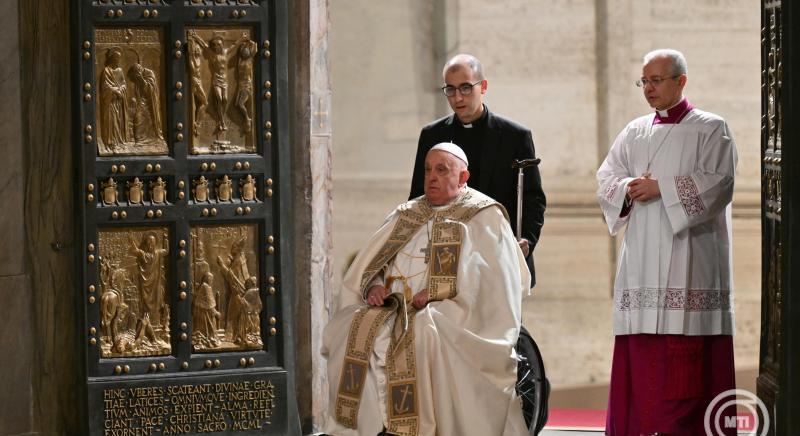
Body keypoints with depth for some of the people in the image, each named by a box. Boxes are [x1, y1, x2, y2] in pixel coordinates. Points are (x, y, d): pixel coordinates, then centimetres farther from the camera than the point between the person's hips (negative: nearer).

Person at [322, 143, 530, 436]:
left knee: (422, 334, -37)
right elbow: (366, 267, 20)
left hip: (451, 316, -5)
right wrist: (374, 287, -5)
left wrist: (437, 294, -15)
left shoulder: (485, 217, 7)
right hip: (393, 309, 5)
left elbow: (498, 279, -6)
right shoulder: (406, 215, 23)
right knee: (355, 330, -24)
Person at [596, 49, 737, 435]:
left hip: (688, 258, -5)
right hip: (642, 258, 5)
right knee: (640, 357, 1)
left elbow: (718, 182, -10)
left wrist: (662, 188, -14)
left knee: (687, 357, -10)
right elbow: (606, 179, 12)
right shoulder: (634, 132, 18)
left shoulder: (710, 129, 3)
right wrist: (628, 188, -9)